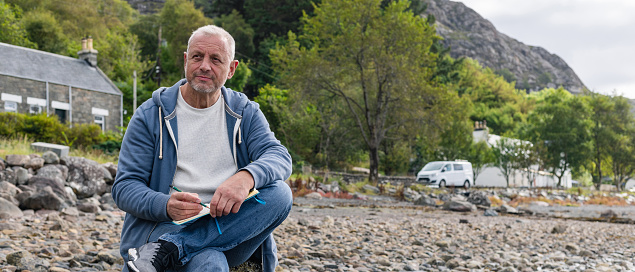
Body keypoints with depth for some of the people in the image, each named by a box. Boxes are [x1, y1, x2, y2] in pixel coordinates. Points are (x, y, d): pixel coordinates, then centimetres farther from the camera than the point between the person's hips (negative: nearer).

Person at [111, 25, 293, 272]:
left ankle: (167, 250, -28)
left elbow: (280, 158, -6)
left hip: (228, 226, 6)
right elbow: (125, 187, -1)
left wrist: (246, 177, -30)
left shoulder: (245, 113, 11)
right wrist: (166, 205, -24)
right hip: (170, 226, -6)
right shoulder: (151, 116, 4)